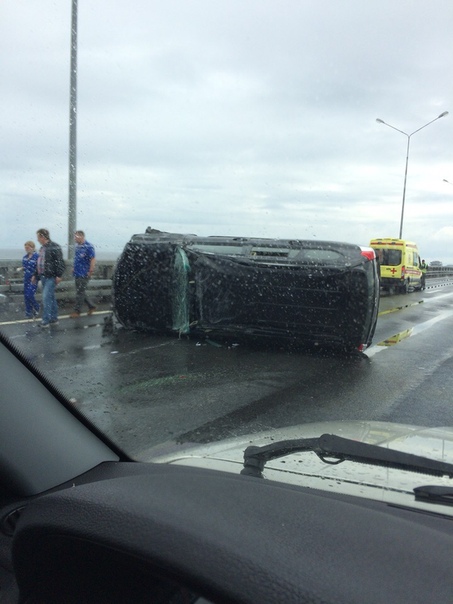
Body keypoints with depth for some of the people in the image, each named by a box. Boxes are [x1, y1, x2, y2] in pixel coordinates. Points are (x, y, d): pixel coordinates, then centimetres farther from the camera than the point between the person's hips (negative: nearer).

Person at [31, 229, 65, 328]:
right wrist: (35, 275, 24)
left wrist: (59, 275, -20)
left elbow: (60, 262, -17)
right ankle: (54, 318, 20)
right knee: (51, 298, 13)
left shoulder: (54, 247, -12)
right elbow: (39, 263, 24)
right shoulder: (42, 248, 16)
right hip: (43, 276, 9)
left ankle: (46, 320, -5)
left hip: (51, 277, -9)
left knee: (46, 298, -11)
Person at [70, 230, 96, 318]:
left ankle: (77, 311, 4)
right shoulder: (77, 246, 12)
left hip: (84, 274, -9)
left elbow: (93, 260, -17)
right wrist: (74, 268, 17)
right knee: (80, 292, 13)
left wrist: (90, 271, -18)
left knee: (80, 293, -3)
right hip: (77, 273, 9)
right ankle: (91, 306, 24)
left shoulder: (88, 247, -14)